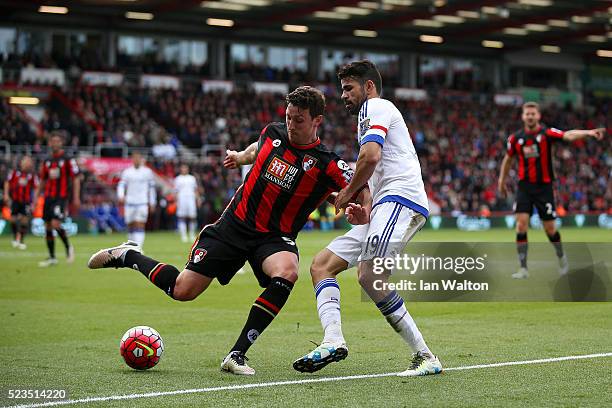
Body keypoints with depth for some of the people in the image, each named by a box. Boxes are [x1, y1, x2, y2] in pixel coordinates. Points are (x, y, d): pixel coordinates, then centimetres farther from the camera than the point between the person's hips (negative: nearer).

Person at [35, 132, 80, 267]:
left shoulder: (68, 160, -3)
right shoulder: (47, 161, 12)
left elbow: (76, 179, -5)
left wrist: (76, 198, -11)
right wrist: (36, 195, 12)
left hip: (61, 196, -6)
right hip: (48, 197, 6)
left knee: (55, 224, -20)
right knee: (48, 227, 5)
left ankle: (68, 247, 4)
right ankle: (52, 258, 13)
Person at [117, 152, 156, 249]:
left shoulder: (147, 172, 6)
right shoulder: (126, 172, 6)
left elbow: (151, 188, 11)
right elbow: (121, 185, 2)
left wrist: (152, 203, 10)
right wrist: (121, 196, -18)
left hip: (142, 203, -1)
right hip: (129, 203, 1)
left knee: (140, 227, -12)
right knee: (131, 226, 7)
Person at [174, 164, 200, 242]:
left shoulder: (192, 178, 16)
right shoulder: (178, 179, 8)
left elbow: (195, 190, 19)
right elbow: (176, 192, 4)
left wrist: (198, 199, 10)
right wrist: (177, 201, -6)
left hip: (191, 198, 2)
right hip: (182, 199, -2)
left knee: (192, 217, -3)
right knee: (182, 218, -5)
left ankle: (192, 235, 10)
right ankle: (183, 235, -1)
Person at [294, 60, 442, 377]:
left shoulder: (375, 107, 3)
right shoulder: (377, 114, 34)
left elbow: (370, 156, -15)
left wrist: (348, 193, -1)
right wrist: (367, 212, 16)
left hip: (400, 200, -11)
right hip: (385, 207, 11)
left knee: (369, 274, -27)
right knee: (321, 264, 3)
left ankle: (424, 357, -25)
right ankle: (333, 339, -15)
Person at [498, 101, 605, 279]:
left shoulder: (547, 133, -8)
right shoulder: (515, 138, 2)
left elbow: (568, 135, -25)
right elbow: (508, 159, 19)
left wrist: (588, 132, -43)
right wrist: (502, 180, 24)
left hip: (544, 186, -2)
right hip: (524, 186, 2)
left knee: (549, 228, 3)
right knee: (521, 225, -11)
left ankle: (561, 257, 31)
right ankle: (523, 268, -5)